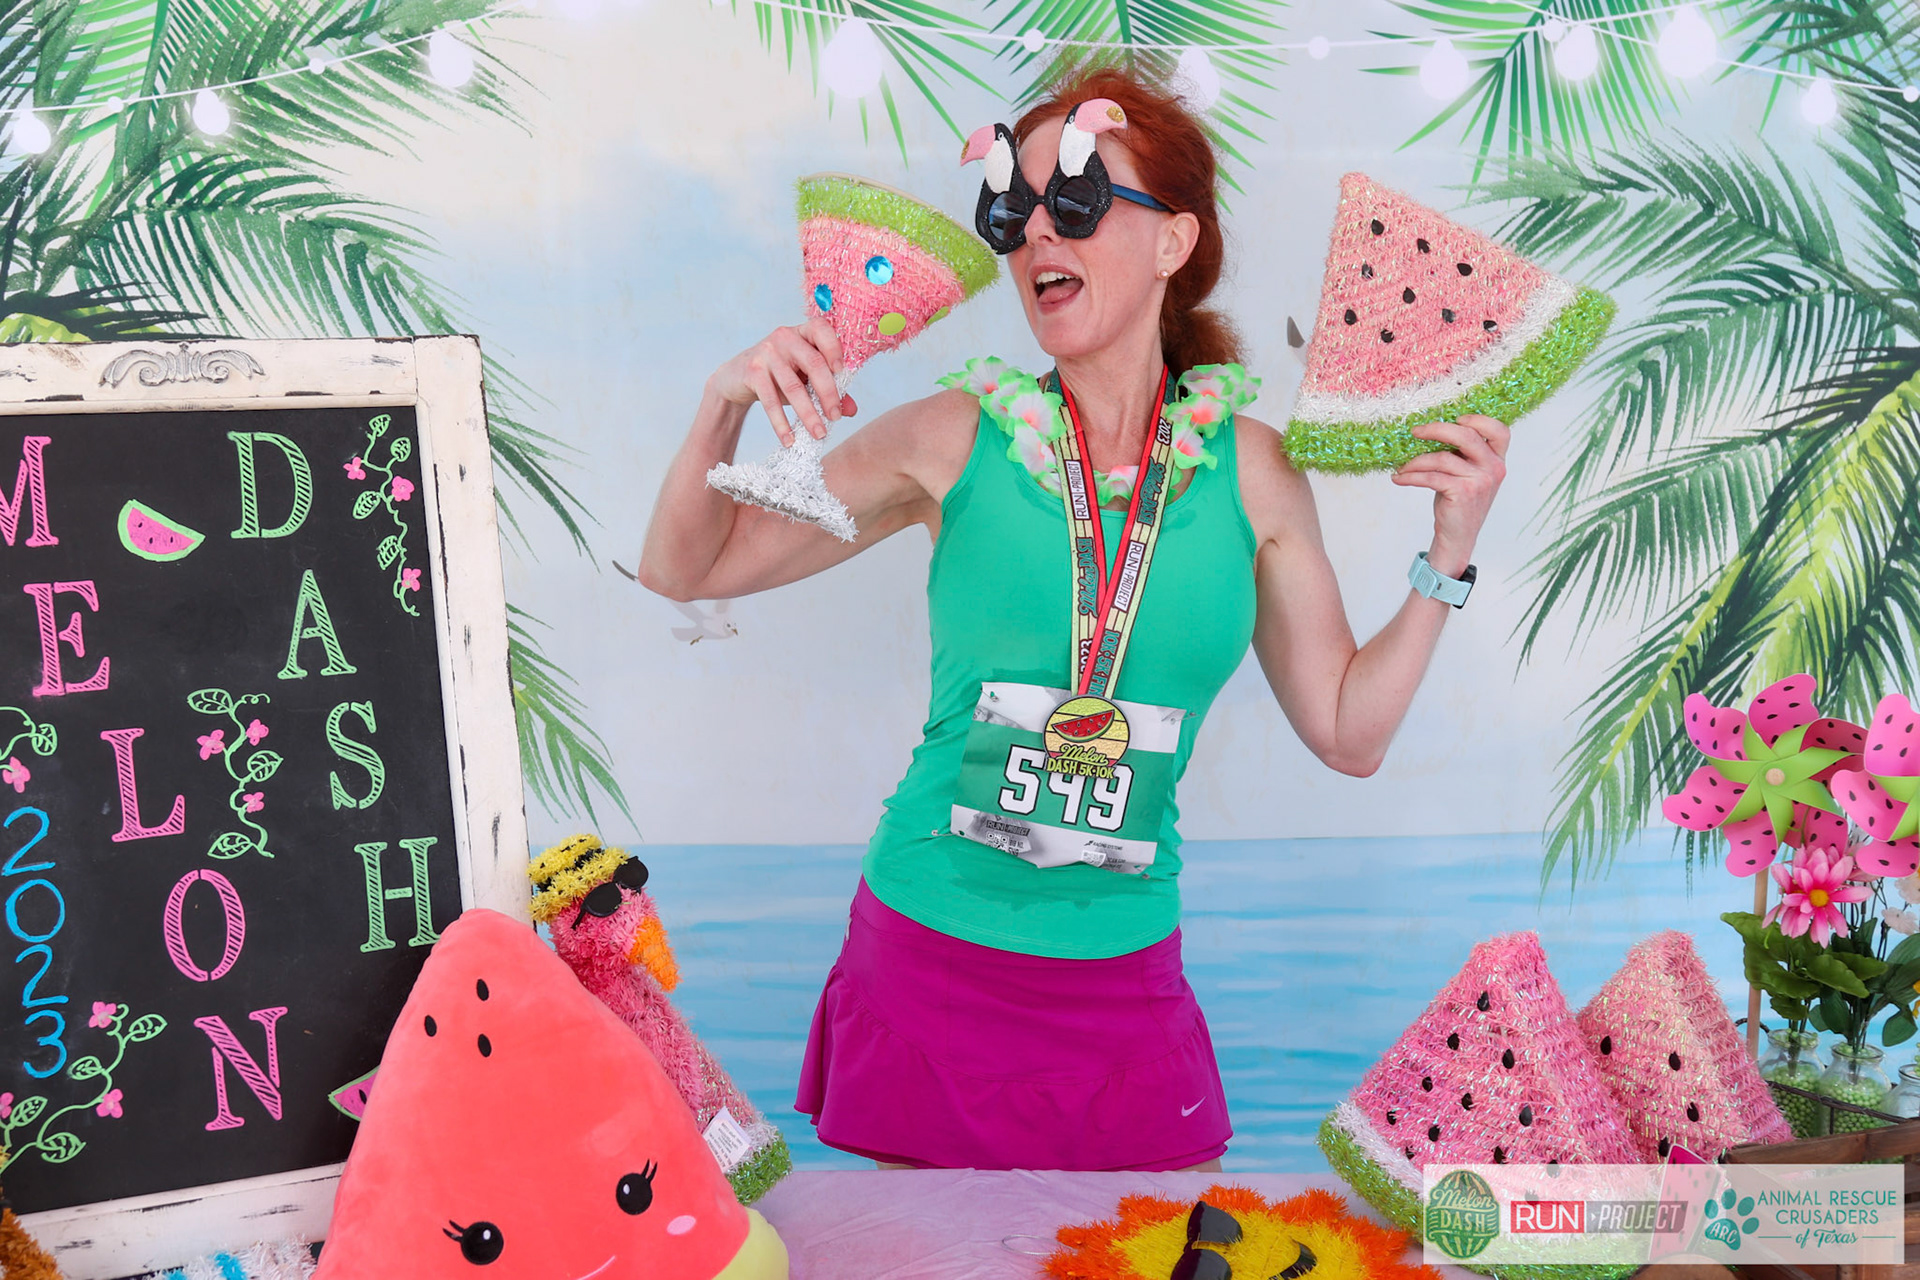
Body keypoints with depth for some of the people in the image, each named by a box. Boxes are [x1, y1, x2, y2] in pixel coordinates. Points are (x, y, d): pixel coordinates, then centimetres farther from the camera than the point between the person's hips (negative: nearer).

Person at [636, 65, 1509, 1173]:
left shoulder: (1249, 468, -1)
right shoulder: (956, 442, -5)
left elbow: (1348, 731, 6)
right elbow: (684, 569, 0)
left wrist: (1449, 561, -3)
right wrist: (728, 406, -17)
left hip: (1123, 984, 1)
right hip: (925, 958, -1)